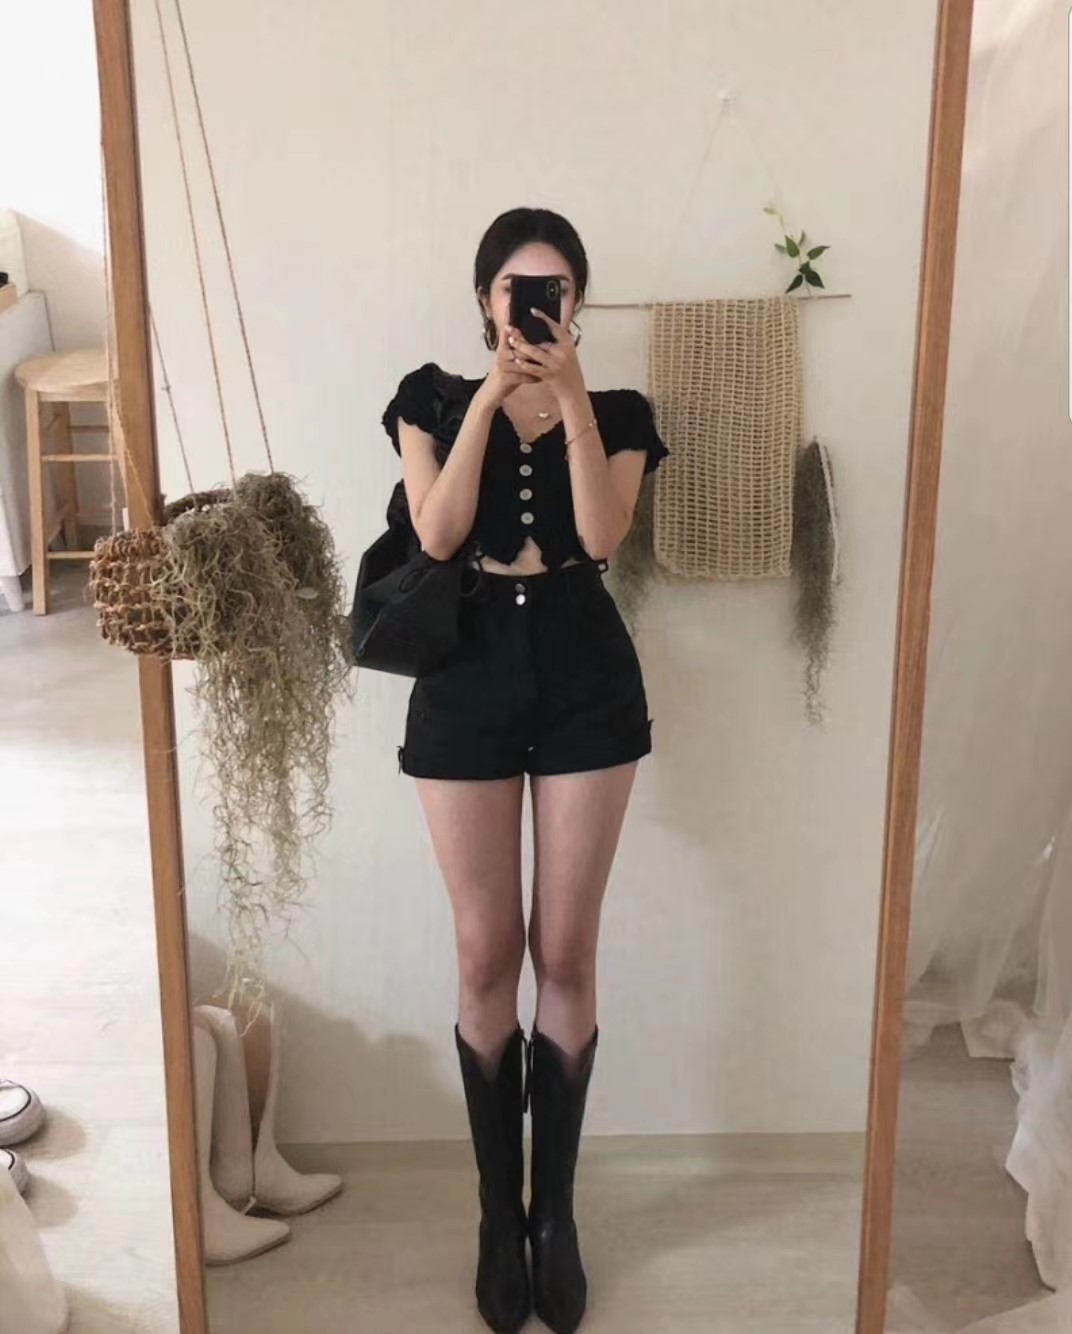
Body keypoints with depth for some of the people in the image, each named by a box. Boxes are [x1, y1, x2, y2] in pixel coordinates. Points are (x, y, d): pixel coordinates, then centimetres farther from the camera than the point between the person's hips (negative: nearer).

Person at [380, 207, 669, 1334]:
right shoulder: (435, 399, 8)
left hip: (585, 679, 0)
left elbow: (601, 535, -10)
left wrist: (572, 393, -13)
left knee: (565, 955, 5)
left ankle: (557, 1211, 23)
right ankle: (500, 1214, 24)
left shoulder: (617, 412, 8)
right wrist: (491, 392, -11)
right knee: (487, 958, 5)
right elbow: (436, 532, -9)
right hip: (468, 679, 0)